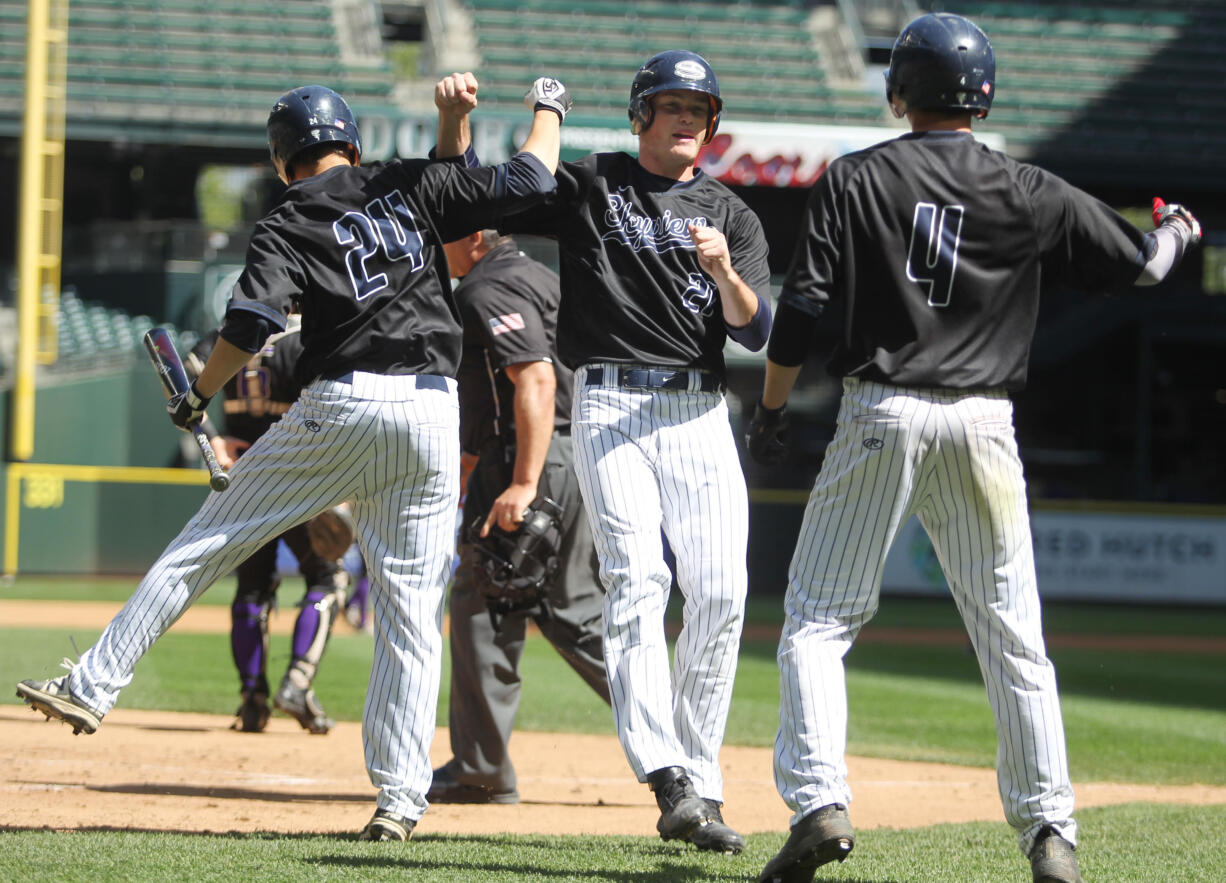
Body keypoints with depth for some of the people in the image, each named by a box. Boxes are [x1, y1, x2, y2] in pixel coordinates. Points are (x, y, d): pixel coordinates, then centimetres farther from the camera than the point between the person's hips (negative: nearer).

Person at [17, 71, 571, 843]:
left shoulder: (286, 229, 3)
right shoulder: (409, 186, 9)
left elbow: (252, 324, -11)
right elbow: (526, 182, 6)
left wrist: (198, 395, 5)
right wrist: (549, 110, 24)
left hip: (339, 406, -2)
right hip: (431, 411, 2)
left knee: (204, 545, 10)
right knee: (412, 609, 4)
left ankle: (95, 685, 9)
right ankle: (400, 799, 1)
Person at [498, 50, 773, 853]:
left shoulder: (731, 216, 13)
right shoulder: (586, 185, 11)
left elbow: (755, 331, 2)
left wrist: (724, 273, -18)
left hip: (699, 412, 2)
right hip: (609, 405, -2)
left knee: (720, 594, -8)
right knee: (637, 582, -17)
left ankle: (700, 780, 4)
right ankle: (671, 782, -27)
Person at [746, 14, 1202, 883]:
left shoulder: (855, 181, 0)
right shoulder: (1033, 194, 4)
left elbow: (801, 306, -5)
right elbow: (1140, 263, 12)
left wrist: (772, 407, 6)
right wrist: (1177, 232, 35)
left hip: (880, 417, -2)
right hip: (984, 422, 2)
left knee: (816, 622, 5)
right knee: (1014, 637, 8)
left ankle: (819, 803, -11)